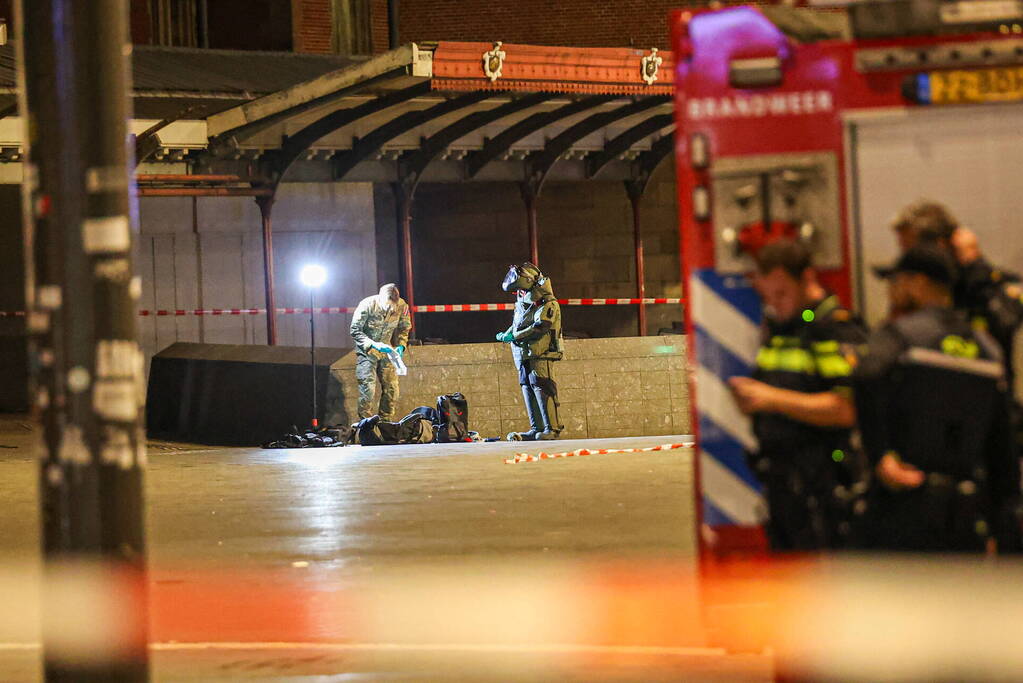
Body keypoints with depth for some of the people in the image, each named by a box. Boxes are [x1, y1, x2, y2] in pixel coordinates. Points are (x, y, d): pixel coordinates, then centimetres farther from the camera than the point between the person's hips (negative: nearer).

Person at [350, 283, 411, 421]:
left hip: (386, 351, 4)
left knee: (391, 388, 1)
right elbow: (355, 331, -18)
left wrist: (401, 345, -14)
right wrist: (374, 344, -29)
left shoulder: (402, 306, -13)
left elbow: (404, 329, 4)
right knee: (368, 388, -13)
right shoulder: (367, 305, -23)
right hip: (367, 351, -4)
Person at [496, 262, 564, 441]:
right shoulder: (522, 304, 20)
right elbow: (516, 326, 23)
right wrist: (506, 334, 1)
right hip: (523, 356, 9)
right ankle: (536, 429, 9)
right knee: (528, 391, 6)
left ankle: (552, 428, -11)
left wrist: (514, 336, -18)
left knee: (542, 389, -12)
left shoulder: (547, 305, -9)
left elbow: (540, 327, -20)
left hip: (540, 356, -9)